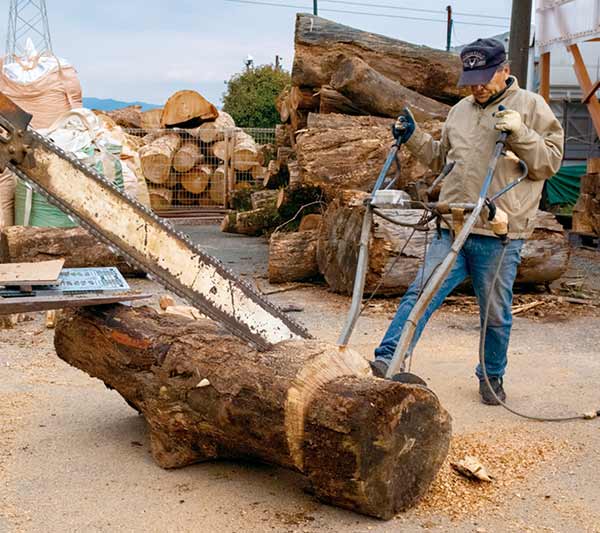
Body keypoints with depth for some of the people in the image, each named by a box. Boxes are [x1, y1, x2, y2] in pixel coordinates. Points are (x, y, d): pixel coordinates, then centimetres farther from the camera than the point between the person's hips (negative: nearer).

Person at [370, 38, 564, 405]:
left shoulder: (531, 106, 1)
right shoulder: (460, 111, 16)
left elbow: (550, 161, -4)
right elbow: (442, 160, 28)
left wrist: (519, 133, -18)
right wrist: (414, 137, 15)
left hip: (500, 236, -4)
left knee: (496, 313, 9)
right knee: (421, 292, -7)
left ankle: (493, 376, 29)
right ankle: (389, 359, -8)